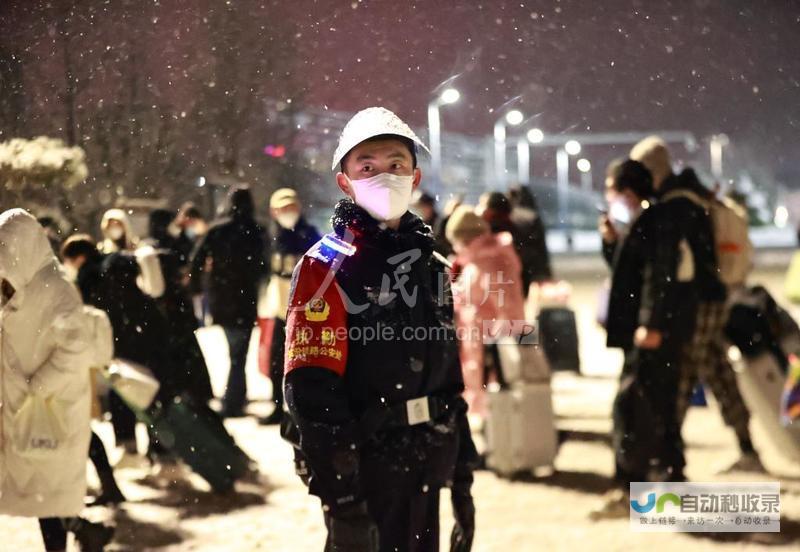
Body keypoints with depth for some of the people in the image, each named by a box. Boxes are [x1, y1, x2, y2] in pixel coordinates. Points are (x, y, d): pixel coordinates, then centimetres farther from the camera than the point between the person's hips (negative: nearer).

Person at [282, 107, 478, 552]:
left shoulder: (431, 266, 12)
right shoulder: (326, 267, -11)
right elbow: (312, 394, -18)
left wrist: (463, 475, 13)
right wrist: (341, 498, -23)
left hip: (427, 467, 7)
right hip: (366, 465, -7)